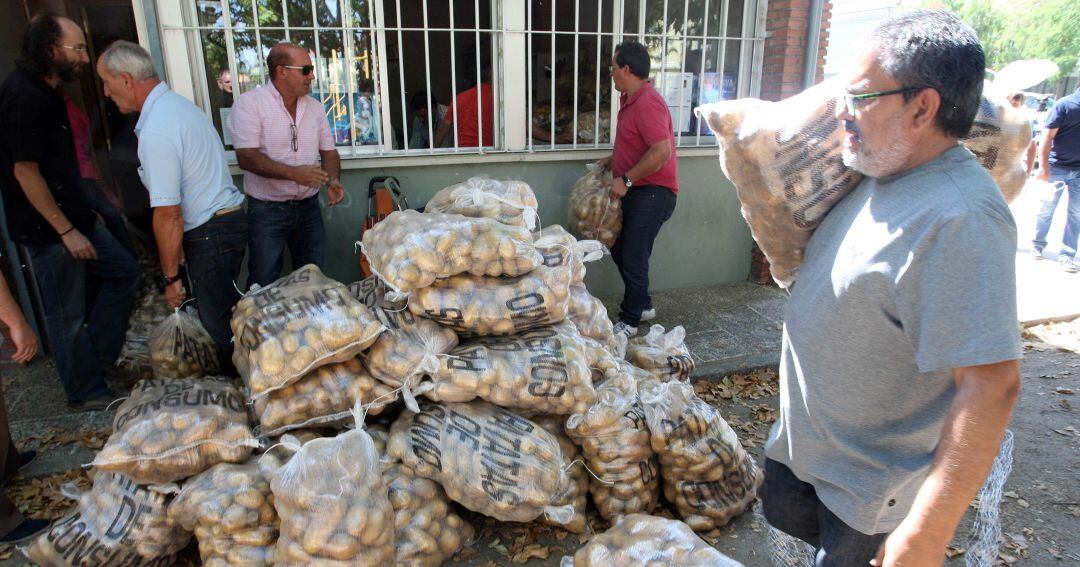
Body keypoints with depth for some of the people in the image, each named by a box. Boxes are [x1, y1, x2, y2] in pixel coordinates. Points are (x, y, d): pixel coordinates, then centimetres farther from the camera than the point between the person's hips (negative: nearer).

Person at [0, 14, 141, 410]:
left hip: (72, 216, 10)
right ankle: (87, 394, 17)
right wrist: (67, 231, -18)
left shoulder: (46, 91, 11)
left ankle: (98, 357, 26)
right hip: (47, 229, -9)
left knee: (125, 272, 16)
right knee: (68, 316, 2)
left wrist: (84, 215, 19)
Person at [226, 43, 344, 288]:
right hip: (267, 210, -5)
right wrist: (293, 173, -28)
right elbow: (247, 158, -18)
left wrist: (333, 180, -7)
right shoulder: (250, 103, -10)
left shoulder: (314, 107, 7)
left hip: (309, 207, 5)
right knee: (264, 286, 3)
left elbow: (329, 151, 13)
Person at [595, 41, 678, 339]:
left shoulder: (647, 103, -20)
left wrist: (626, 179, -22)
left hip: (652, 193, -10)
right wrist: (613, 160, 12)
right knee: (618, 249, 17)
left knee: (633, 258, -3)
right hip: (635, 192, 10)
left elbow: (661, 152, -28)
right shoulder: (630, 100, 13)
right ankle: (643, 305, 32)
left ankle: (629, 322, 12)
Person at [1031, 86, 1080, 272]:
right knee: (1046, 209, 6)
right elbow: (1047, 137, -11)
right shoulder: (1065, 105, -8)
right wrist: (1043, 166, -16)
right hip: (1057, 167, -3)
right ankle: (1038, 246, 21)